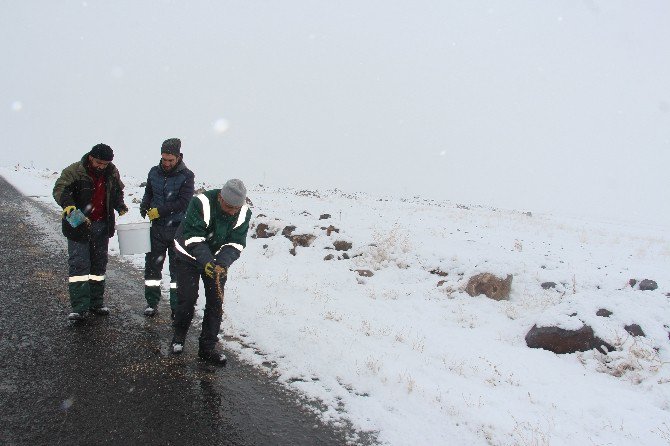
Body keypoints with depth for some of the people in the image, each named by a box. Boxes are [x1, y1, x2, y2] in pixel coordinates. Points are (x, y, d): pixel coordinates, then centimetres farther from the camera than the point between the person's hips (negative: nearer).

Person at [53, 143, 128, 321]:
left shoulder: (112, 173, 4)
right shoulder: (74, 171, -11)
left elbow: (118, 192, 20)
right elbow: (59, 189, -17)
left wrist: (120, 206, 3)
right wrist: (68, 205, -35)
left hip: (102, 226, 5)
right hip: (78, 225, -5)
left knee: (99, 265, 11)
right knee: (79, 265, -9)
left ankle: (96, 303, 22)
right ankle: (79, 308, -6)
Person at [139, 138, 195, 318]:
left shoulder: (186, 176, -7)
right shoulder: (154, 172, 6)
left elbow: (183, 202, -16)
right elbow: (148, 194, 17)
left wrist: (159, 211, -18)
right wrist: (144, 208, -3)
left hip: (178, 229, -3)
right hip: (157, 228, 4)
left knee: (177, 269, 4)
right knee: (152, 264, 8)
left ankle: (177, 307, 12)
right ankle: (152, 302, 21)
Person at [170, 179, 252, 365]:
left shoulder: (244, 213, -19)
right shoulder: (201, 203, -31)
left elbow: (235, 244, -17)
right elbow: (193, 238, -29)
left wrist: (222, 264, -33)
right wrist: (206, 263, -40)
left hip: (218, 260, 3)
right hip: (190, 256, -3)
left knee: (216, 301, -1)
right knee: (187, 297, -4)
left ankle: (207, 347, 11)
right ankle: (179, 335, 24)